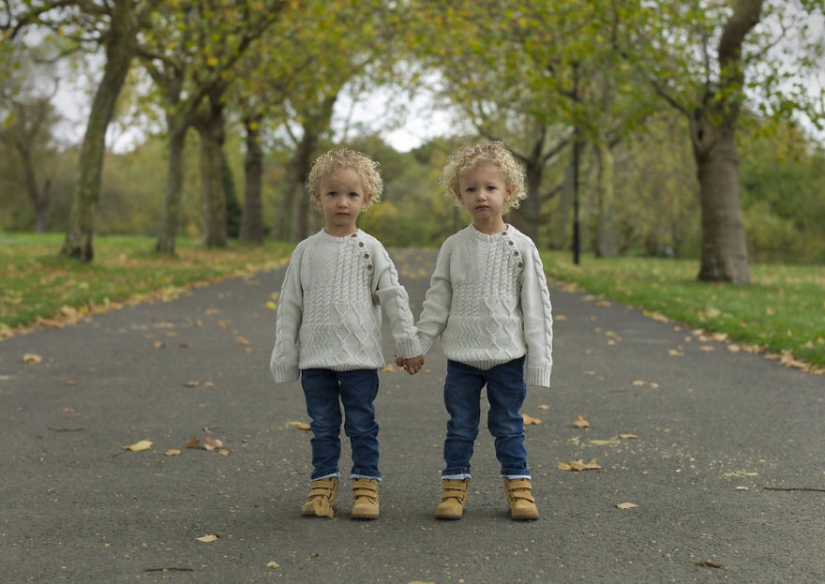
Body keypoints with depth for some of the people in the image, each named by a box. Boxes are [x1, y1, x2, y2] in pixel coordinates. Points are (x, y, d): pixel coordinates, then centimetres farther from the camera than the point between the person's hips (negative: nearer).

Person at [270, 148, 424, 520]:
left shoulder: (370, 249, 1)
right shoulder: (306, 251, 5)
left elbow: (394, 297, 1)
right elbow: (289, 305, 7)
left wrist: (408, 343, -2)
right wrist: (285, 356, 4)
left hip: (360, 357, -1)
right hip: (315, 357, 2)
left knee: (362, 426, 4)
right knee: (323, 427, 8)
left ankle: (366, 486, 13)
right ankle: (323, 486, 17)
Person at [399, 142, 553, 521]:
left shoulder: (520, 247, -2)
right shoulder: (454, 247, 2)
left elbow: (536, 305, -1)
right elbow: (437, 301, 6)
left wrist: (539, 358, -5)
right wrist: (416, 345, 1)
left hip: (507, 355, -1)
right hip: (462, 355, 1)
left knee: (509, 426, 7)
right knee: (460, 426, 7)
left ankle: (518, 486, 18)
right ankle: (454, 487, 16)